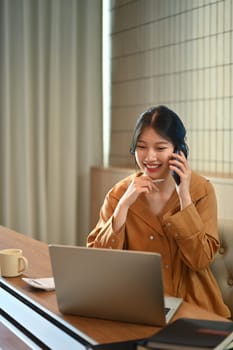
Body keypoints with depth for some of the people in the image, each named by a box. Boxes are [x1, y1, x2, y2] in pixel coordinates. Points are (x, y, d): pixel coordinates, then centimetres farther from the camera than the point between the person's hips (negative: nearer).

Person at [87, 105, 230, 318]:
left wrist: (184, 196, -15)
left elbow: (201, 261, -10)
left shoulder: (201, 190, -3)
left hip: (192, 305, 0)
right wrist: (124, 205, -18)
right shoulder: (120, 193, -2)